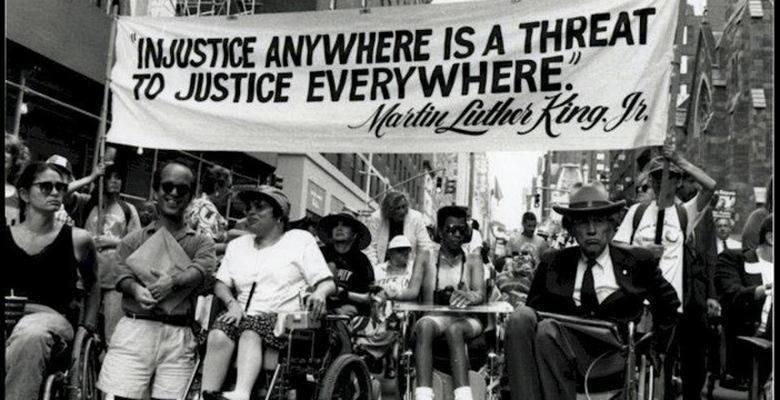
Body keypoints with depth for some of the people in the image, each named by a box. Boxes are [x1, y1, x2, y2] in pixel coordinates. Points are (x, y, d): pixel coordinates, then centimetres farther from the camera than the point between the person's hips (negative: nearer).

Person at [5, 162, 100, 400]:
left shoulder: (77, 239, 6)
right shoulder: (7, 236, 9)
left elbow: (92, 286, 20)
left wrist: (87, 326, 12)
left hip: (52, 317, -1)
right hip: (9, 316, 1)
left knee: (31, 335, -38)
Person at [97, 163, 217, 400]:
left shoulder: (201, 243, 13)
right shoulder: (134, 240, 15)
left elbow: (204, 270, -6)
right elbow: (123, 274, 1)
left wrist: (174, 281, -24)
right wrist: (137, 289, -21)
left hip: (179, 336, 0)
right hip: (135, 328, 0)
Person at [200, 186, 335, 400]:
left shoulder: (301, 240, 11)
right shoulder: (236, 245, 25)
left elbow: (328, 283, 4)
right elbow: (221, 283, 16)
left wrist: (319, 293, -20)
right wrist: (232, 303, -6)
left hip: (284, 319, -4)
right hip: (244, 316, 4)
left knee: (251, 333, -34)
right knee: (218, 335, -28)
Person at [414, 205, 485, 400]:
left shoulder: (473, 260, 10)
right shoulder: (427, 257, 10)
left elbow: (481, 294, -8)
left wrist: (468, 296, -32)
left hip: (466, 320, 0)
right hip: (434, 317, 0)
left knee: (454, 329, -36)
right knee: (424, 325, -35)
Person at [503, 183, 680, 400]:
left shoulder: (638, 262, 13)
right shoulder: (553, 262, 16)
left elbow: (669, 304, 22)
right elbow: (534, 308, 15)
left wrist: (655, 346, 12)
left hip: (611, 355, -2)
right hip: (562, 343, 3)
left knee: (548, 330, -31)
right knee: (521, 317, -29)